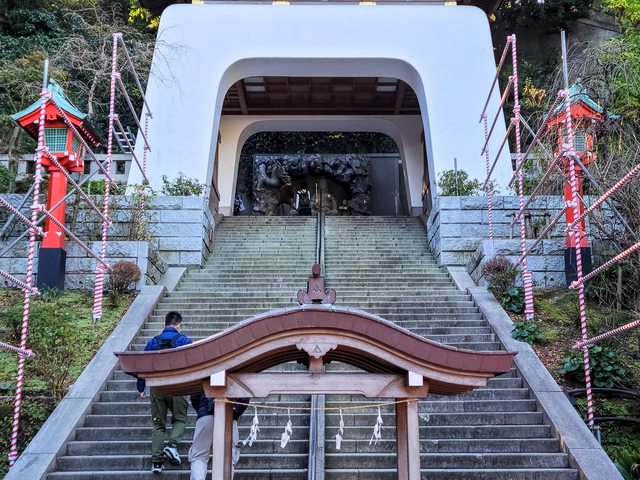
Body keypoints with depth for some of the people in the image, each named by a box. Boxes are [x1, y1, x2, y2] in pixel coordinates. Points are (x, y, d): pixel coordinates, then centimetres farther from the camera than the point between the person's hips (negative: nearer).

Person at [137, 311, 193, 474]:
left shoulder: (152, 342, 9)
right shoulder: (184, 341, 0)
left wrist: (141, 388, 16)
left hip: (156, 388, 3)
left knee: (158, 425, 11)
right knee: (180, 419, 15)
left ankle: (156, 461, 6)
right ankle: (172, 445, -10)